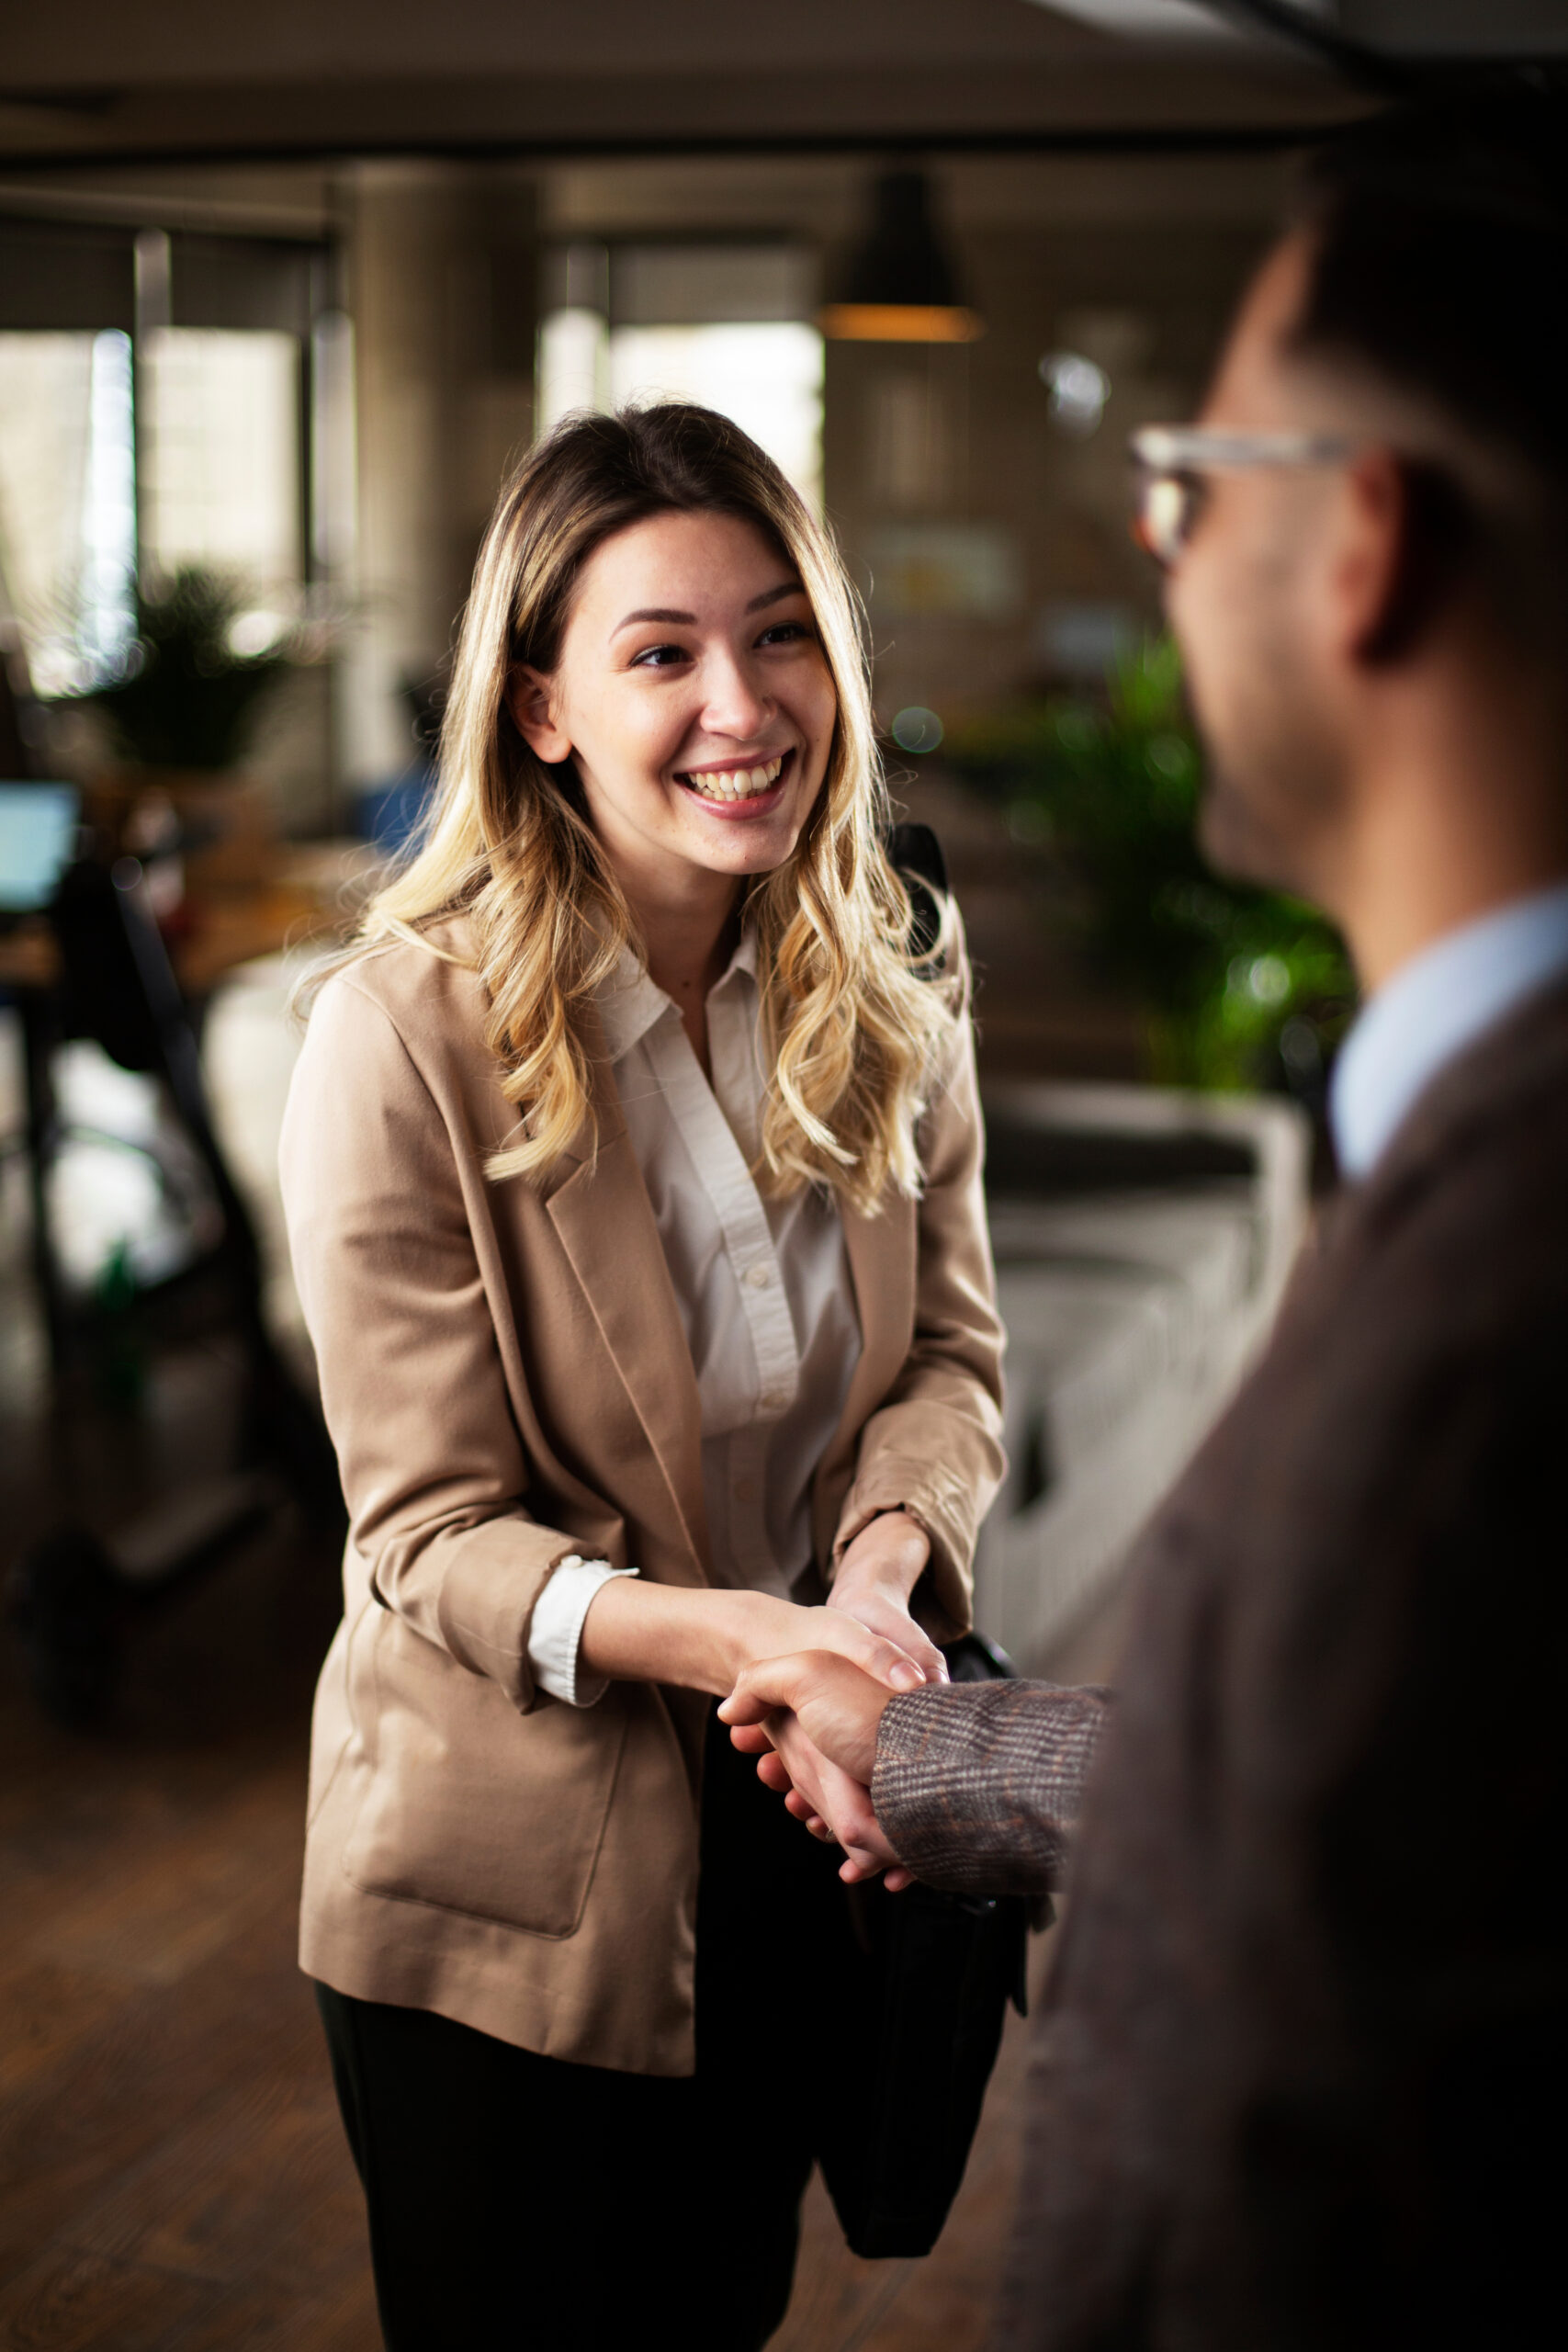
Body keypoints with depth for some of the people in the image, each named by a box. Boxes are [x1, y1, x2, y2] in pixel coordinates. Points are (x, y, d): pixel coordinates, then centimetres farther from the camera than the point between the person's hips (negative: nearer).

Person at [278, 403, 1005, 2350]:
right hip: (515, 1874, -4)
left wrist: (885, 1563, -23)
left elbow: (949, 1349, -1)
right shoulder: (407, 1038, -22)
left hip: (798, 1822, 5)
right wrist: (731, 1635, -37)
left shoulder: (888, 982, -5)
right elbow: (429, 1534, -20)